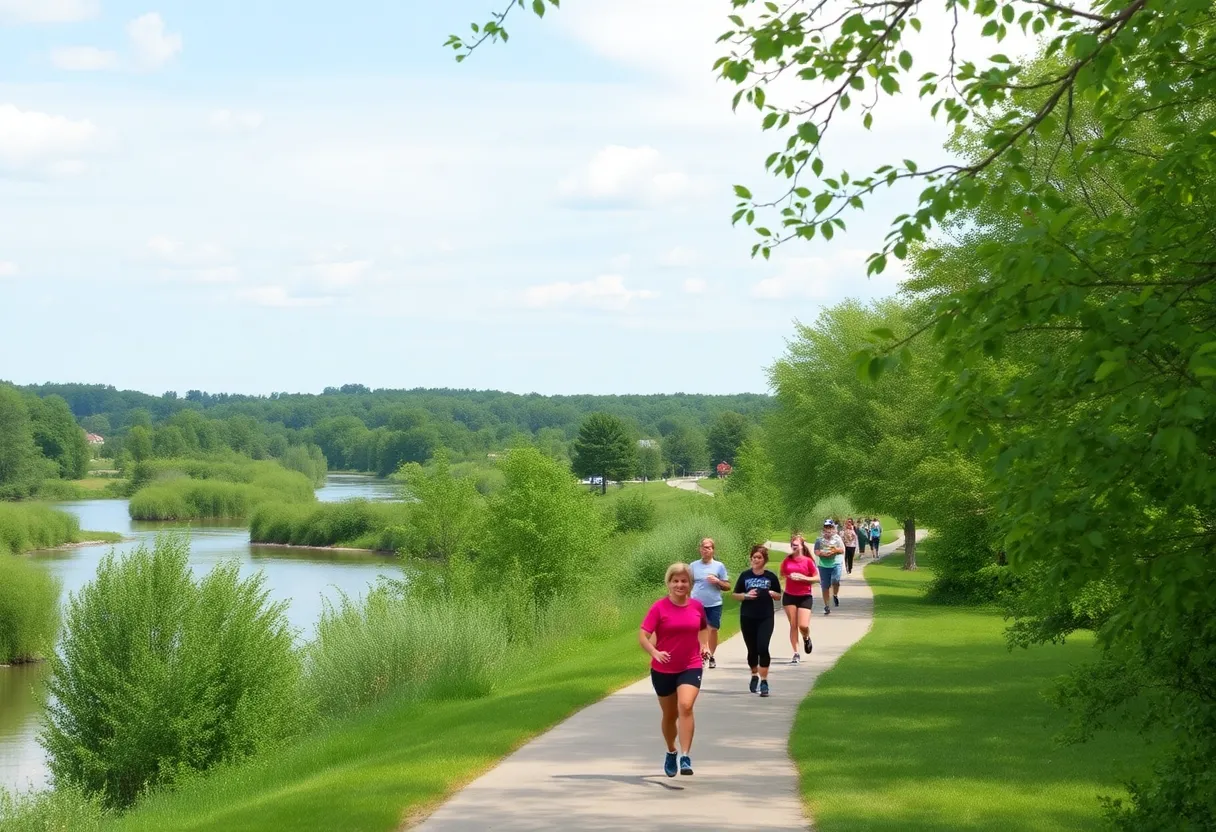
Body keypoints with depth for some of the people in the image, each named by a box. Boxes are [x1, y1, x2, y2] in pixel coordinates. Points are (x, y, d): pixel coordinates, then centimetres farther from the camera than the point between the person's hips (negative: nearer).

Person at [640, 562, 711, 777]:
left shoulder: (696, 606, 1)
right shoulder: (659, 607, -9)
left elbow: (704, 628, 22)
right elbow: (643, 636, -14)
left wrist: (705, 645, 4)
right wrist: (655, 653, -31)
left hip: (691, 667, 0)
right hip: (663, 670, 0)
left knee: (686, 706, -22)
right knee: (670, 715, 13)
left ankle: (685, 757, -22)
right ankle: (671, 753, 39)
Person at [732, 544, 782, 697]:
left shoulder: (770, 577, 2)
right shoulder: (745, 576, 3)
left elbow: (778, 595, 11)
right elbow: (736, 595, 8)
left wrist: (772, 594, -11)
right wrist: (746, 595, -12)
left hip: (766, 618, -1)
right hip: (747, 618, 1)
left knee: (763, 648, -13)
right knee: (752, 649, 10)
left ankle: (764, 681, -9)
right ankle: (754, 676, 33)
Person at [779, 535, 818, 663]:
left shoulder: (808, 561, -5)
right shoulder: (787, 560, 3)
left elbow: (817, 578, -4)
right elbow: (781, 574, 16)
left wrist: (803, 578, -16)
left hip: (805, 597, -2)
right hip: (789, 596, 3)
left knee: (803, 626, -10)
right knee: (793, 625, 1)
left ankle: (806, 638, 26)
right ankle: (796, 654, 7)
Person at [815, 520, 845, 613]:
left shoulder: (837, 538, 7)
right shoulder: (819, 539, 6)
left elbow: (842, 550, 4)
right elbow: (816, 551, 3)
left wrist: (836, 550, -16)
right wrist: (823, 553, -16)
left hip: (836, 564, -1)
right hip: (824, 565, 1)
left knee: (835, 581, -22)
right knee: (825, 587, 2)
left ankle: (835, 595, 11)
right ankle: (827, 607, 12)